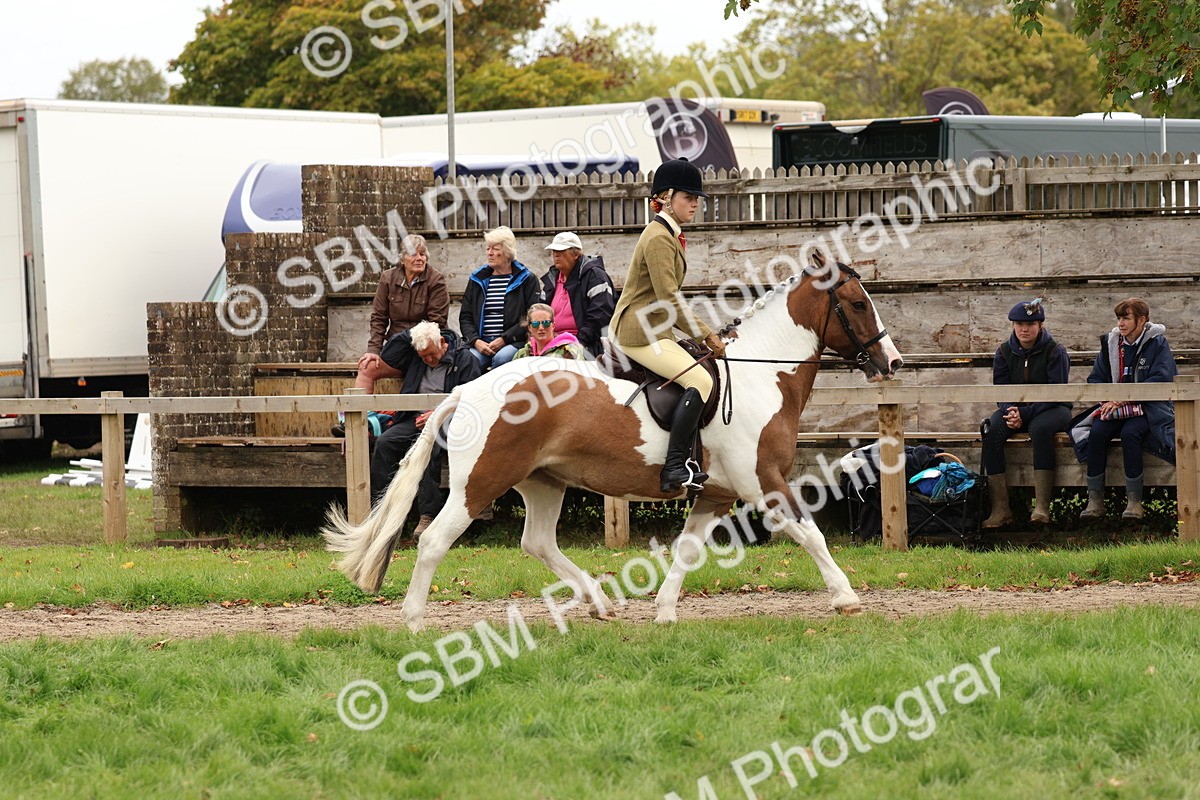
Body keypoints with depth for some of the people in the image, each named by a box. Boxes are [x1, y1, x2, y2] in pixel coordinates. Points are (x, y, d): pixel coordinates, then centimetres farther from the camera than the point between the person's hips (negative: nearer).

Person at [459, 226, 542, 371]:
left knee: (501, 358, -36)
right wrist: (475, 341, -3)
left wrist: (504, 339, -11)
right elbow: (465, 317, 17)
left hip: (514, 342, -3)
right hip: (480, 343, 3)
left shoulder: (527, 280, 7)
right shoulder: (477, 280, 20)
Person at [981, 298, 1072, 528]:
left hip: (1052, 409, -4)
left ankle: (1042, 506, -41)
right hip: (1015, 409, 4)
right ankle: (1000, 509, -32)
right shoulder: (1004, 352, 7)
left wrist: (1025, 414, -24)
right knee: (991, 430, -28)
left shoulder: (1055, 352, -6)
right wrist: (1011, 412, -19)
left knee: (1040, 428, -39)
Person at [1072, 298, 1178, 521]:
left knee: (1130, 433, -35)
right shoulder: (1110, 343, 12)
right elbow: (1096, 379, 14)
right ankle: (1095, 500, -25)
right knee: (1097, 433, -27)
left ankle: (1134, 500, -29)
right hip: (1115, 405, 4)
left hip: (1148, 408, -4)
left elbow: (1161, 380, -14)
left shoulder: (1157, 343, -2)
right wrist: (1108, 400, -9)